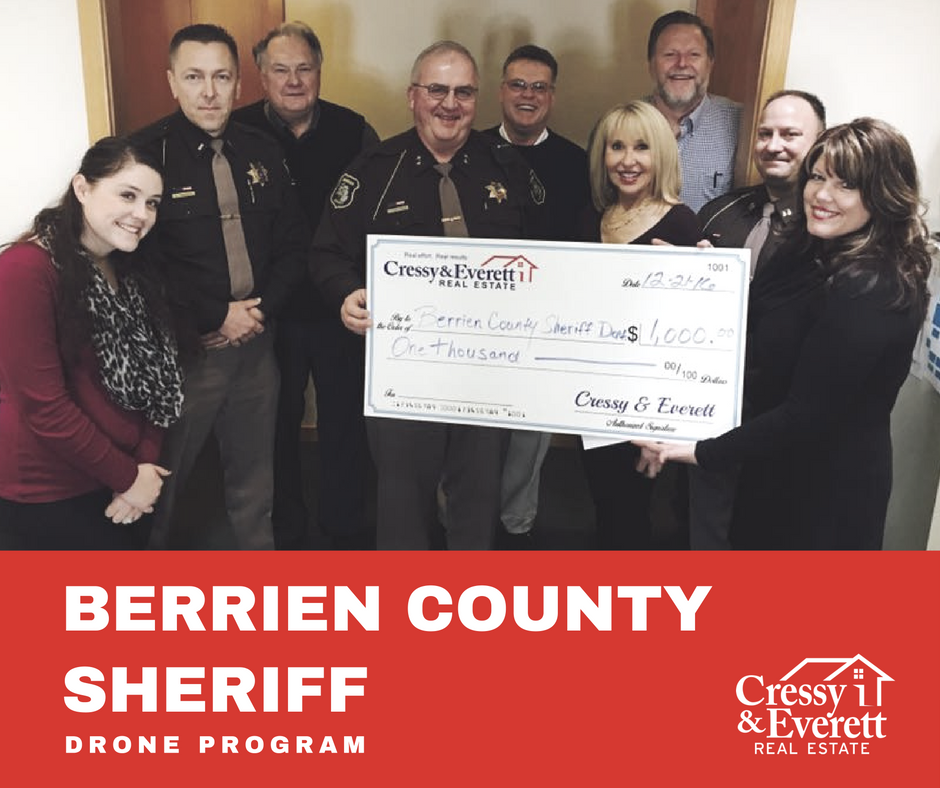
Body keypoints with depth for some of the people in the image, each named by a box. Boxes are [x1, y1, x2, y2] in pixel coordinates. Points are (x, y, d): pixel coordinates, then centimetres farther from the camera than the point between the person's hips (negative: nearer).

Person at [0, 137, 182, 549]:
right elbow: (44, 408, -22)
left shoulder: (134, 271, 6)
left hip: (114, 484, 7)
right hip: (42, 494, -7)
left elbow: (152, 382, 6)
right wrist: (128, 476, -14)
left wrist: (145, 463, -8)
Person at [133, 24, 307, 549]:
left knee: (255, 475, 17)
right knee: (165, 475, 9)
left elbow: (293, 243, 10)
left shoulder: (263, 152, 8)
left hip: (257, 342, 5)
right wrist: (215, 318, -14)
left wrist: (263, 309, -5)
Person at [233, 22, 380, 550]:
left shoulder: (353, 130, -1)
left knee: (346, 421, 13)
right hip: (270, 312, 0)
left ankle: (347, 527, 34)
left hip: (341, 309, 1)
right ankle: (285, 532, 34)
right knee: (278, 424, 14)